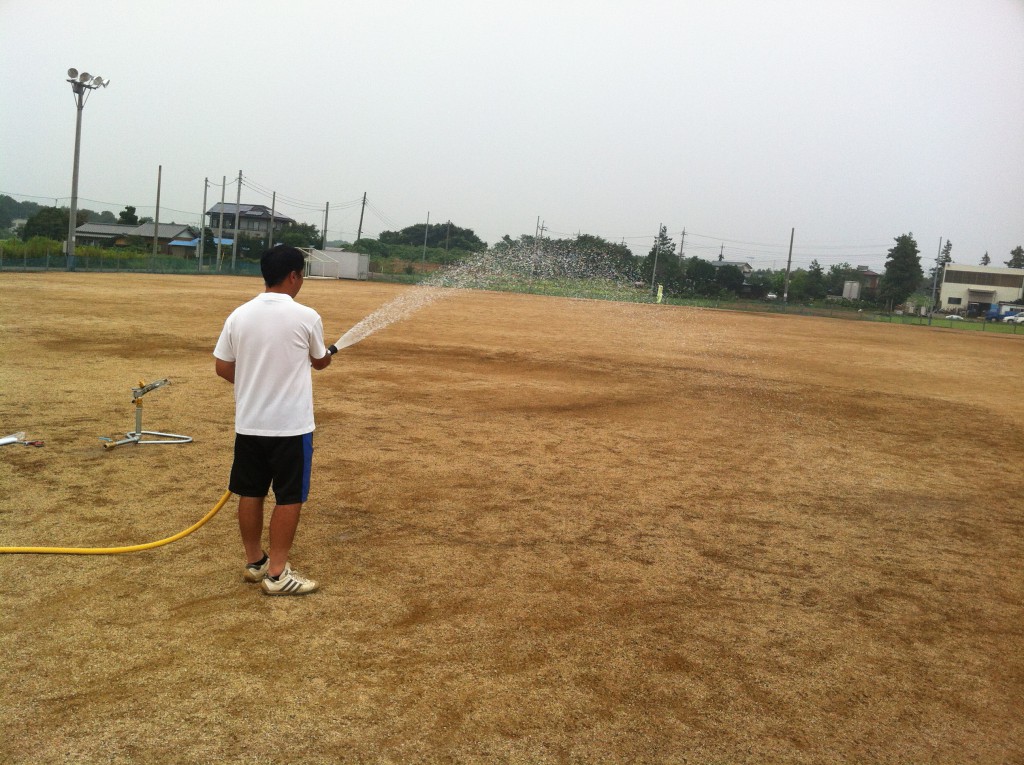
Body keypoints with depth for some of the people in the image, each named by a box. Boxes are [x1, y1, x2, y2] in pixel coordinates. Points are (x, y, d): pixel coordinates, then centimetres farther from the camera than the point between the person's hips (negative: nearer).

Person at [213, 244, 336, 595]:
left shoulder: (239, 315, -1)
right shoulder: (306, 317, -11)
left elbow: (222, 367, 5)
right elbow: (320, 362, 5)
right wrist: (328, 352, 29)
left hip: (249, 422, 5)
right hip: (291, 425, -5)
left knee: (250, 493, 14)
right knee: (289, 498, 4)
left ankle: (255, 562, 27)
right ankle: (277, 573, 7)